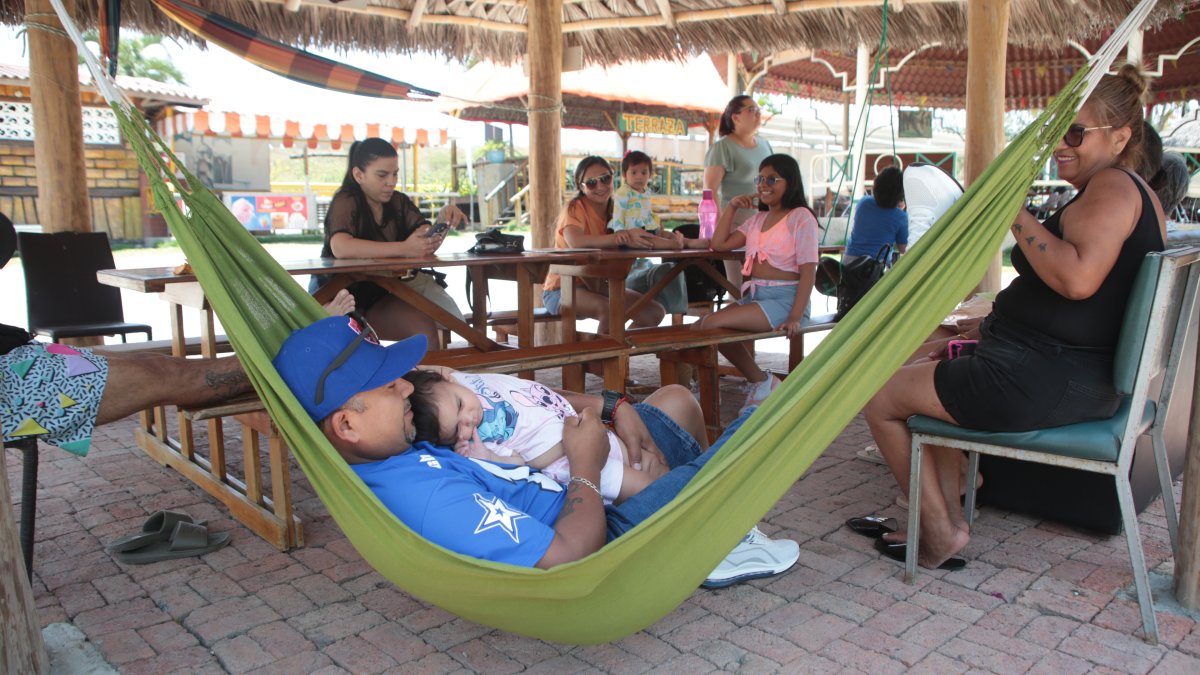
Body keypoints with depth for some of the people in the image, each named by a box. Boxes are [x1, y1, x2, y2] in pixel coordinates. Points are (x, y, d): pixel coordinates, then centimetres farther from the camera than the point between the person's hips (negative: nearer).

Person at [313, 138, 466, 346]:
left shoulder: (399, 202, 6)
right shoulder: (346, 202, -12)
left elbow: (427, 243, -7)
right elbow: (340, 247, -32)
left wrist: (442, 220, -28)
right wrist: (404, 248, -37)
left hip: (383, 290, 5)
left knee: (425, 327, -24)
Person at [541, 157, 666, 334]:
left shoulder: (615, 211, 5)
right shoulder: (575, 208, -15)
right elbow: (575, 241, -37)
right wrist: (625, 238, -46)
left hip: (599, 286, 7)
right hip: (563, 290, -7)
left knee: (655, 312, -5)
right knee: (609, 309, -34)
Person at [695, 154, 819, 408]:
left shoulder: (800, 217, -4)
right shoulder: (758, 218, 19)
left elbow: (808, 271, -11)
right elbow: (719, 244, 15)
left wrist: (796, 317, -20)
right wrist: (730, 208, 8)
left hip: (783, 299, -8)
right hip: (753, 296, 8)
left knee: (712, 323, -24)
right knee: (696, 329, -9)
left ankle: (761, 382, -6)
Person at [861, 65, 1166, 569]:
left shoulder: (1112, 187, -15)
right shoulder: (1138, 194, 17)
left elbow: (1078, 278, -33)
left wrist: (1016, 212, -24)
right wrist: (994, 325, 18)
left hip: (1043, 384, -12)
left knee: (880, 398, -1)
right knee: (936, 373, 29)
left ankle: (940, 531, 8)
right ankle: (948, 517, 21)